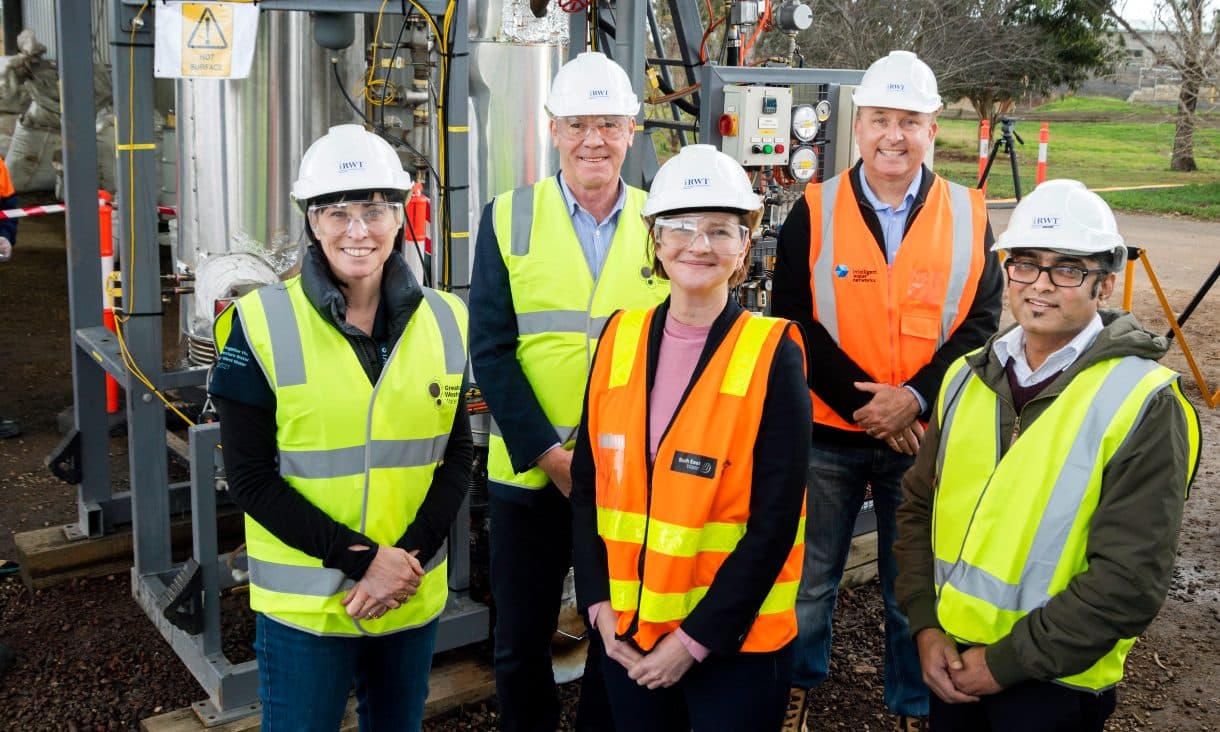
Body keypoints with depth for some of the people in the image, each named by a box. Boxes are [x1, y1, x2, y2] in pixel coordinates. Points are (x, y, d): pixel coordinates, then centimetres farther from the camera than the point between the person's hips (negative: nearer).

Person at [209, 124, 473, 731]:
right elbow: (251, 478, -11)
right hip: (303, 605, -3)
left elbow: (457, 456, 3)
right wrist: (363, 560, -17)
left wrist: (410, 556, -12)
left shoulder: (443, 321, 1)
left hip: (414, 600, 4)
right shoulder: (262, 324, -10)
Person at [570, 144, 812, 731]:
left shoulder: (773, 355, -11)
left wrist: (695, 638, -14)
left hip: (734, 643, -3)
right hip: (626, 633, 4)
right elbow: (587, 483, 5)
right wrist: (598, 602, -3)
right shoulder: (620, 337, 1)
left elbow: (774, 522, -13)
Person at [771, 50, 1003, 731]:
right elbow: (794, 321, -7)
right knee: (810, 577, 14)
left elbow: (980, 324, -3)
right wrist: (863, 401, -15)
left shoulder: (968, 216, 0)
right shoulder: (815, 210, -3)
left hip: (925, 437, 1)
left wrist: (914, 396, -17)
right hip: (827, 432, 0)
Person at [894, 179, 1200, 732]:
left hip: (1055, 683, -4)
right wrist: (926, 625, -3)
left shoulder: (1144, 405, -14)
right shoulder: (968, 376, 2)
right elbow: (919, 505, 8)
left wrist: (1006, 662, -16)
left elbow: (1130, 579, -18)